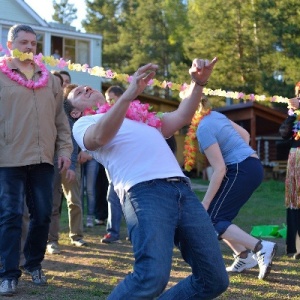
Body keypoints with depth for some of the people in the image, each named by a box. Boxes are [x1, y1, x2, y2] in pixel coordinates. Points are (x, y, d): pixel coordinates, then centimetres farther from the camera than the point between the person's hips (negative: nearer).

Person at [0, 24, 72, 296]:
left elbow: (60, 118, 17)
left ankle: (34, 264, 26)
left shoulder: (49, 79, 15)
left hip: (43, 159, 4)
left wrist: (65, 148, 9)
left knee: (43, 214, 8)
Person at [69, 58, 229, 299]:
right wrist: (129, 94, -24)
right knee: (152, 277, -26)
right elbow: (99, 137, -8)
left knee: (214, 279, 4)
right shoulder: (84, 124, 16)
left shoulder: (141, 118, 34)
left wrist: (199, 82, 15)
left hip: (183, 190, 6)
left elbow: (182, 117, 32)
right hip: (145, 192, -6)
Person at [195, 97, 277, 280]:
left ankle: (261, 248, -18)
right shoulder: (216, 115, 12)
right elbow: (245, 134, 23)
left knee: (213, 220, -7)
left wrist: (205, 202, -16)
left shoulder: (204, 129, -16)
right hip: (252, 167, 10)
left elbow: (220, 169, -20)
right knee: (218, 215, 15)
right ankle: (244, 256, 10)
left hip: (241, 171, -10)